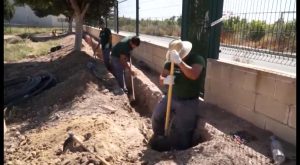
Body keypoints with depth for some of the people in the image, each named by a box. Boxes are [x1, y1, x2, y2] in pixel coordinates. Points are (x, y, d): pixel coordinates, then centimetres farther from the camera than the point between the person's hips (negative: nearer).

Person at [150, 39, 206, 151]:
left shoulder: (197, 59, -13)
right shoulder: (170, 62, 1)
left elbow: (194, 75, -31)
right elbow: (161, 78, -1)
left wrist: (179, 62, -41)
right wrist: (165, 80, -27)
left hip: (188, 102, -5)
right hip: (170, 97, 5)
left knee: (180, 130, -5)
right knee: (157, 118, 12)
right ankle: (158, 139, 39)